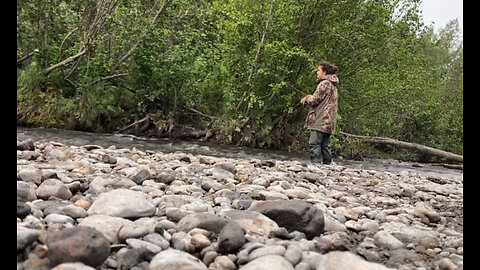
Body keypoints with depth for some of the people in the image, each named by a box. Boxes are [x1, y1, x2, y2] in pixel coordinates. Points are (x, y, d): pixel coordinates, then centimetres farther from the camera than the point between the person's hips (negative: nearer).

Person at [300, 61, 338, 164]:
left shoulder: (325, 83, -9)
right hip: (328, 121, 10)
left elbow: (315, 99, -11)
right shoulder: (332, 84, 23)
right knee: (325, 145, 10)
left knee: (314, 143, -12)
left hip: (321, 120, -10)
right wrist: (308, 99, 13)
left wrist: (306, 98, 9)